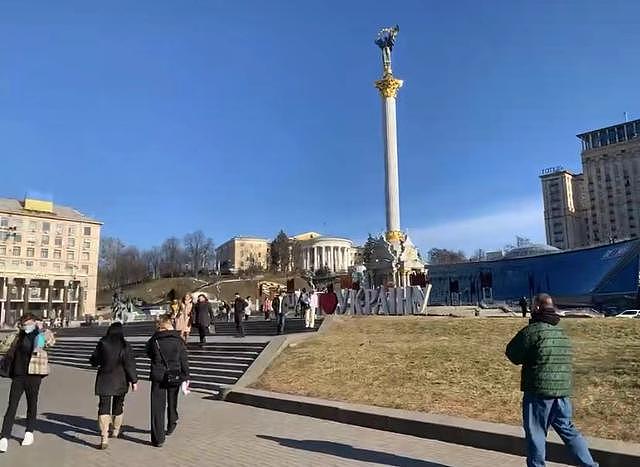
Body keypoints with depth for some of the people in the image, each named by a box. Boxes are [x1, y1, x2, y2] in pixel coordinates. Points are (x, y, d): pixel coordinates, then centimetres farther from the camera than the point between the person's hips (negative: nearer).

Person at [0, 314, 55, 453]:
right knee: (11, 406, -1)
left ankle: (29, 432, 26)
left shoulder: (41, 335, -2)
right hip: (18, 375, 3)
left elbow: (51, 341, -20)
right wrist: (17, 332, 6)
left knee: (32, 404, 11)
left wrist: (41, 329, -19)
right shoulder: (20, 336, 11)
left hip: (34, 374, -3)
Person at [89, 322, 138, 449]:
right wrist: (134, 381, -4)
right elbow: (130, 365, -10)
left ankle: (104, 438, -14)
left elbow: (94, 361, 6)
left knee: (104, 407, -1)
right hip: (120, 382, 0)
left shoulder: (102, 344, -5)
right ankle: (116, 431, 36)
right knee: (118, 406, 19)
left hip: (104, 380, 0)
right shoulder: (125, 346, -9)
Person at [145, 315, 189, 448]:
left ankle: (158, 438, 1)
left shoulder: (153, 340, -8)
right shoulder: (178, 340, -6)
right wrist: (186, 376, 5)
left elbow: (149, 354, 8)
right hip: (175, 376, 2)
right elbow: (184, 360, -2)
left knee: (158, 406, 3)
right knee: (172, 403, 22)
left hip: (158, 377, -1)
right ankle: (171, 426, 41)